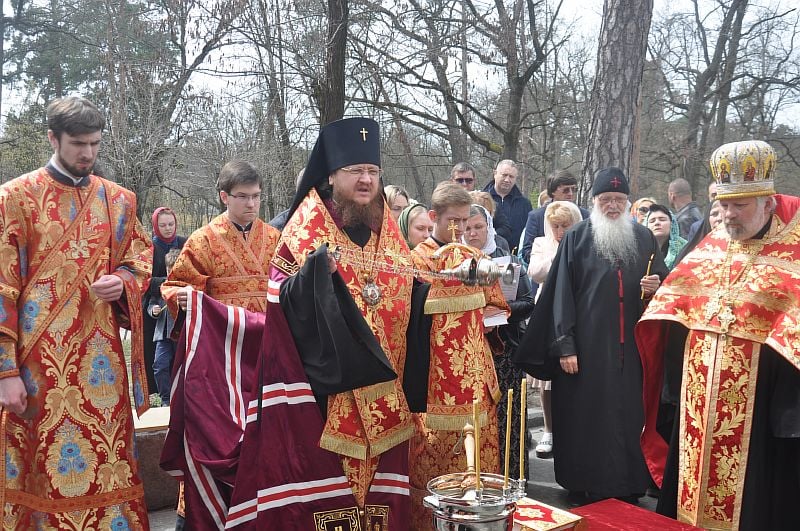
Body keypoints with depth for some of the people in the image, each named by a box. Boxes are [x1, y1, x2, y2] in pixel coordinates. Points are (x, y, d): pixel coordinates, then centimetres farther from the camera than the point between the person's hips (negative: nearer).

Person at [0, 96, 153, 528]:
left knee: (109, 459, 9)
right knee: (47, 466, 4)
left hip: (101, 357, 4)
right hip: (41, 357, -3)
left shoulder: (118, 199, 9)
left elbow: (141, 255, 20)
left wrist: (123, 282, -5)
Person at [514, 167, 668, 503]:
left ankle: (629, 488, 19)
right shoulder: (576, 239, 2)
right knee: (587, 419, 2)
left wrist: (656, 287, -6)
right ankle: (585, 491, 15)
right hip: (587, 346, -3)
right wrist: (564, 346, -10)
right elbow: (561, 294, -4)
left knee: (629, 417, 6)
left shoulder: (644, 239, 11)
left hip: (630, 348, 3)